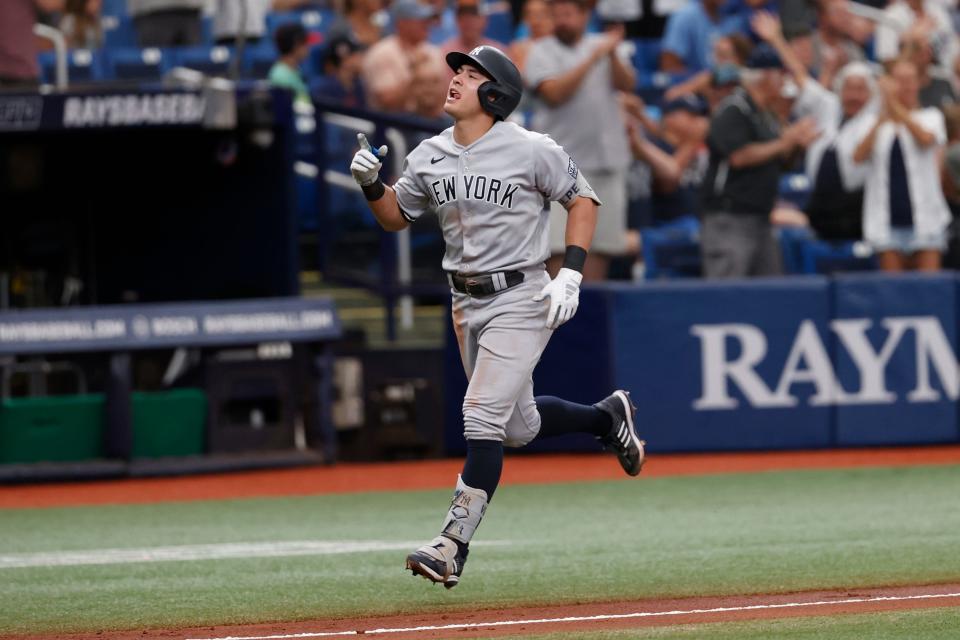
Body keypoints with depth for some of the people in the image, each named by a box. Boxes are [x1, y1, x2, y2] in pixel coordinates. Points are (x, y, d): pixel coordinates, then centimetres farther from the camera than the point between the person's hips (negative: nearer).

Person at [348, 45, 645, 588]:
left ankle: (454, 544, -17)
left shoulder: (530, 151, -12)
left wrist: (571, 274, -12)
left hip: (520, 299, -7)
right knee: (519, 426, 16)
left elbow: (583, 199, -3)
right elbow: (396, 218, 15)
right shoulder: (429, 157, 4)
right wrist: (371, 184, -6)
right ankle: (607, 417, 44)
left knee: (483, 417, -16)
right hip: (467, 304, 7)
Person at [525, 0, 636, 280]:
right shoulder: (542, 51, 1)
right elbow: (555, 93, -14)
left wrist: (612, 54, -16)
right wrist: (593, 59, -15)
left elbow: (627, 84, 2)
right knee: (559, 243, -11)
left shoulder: (601, 44, 13)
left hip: (606, 161, 4)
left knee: (600, 240, 3)